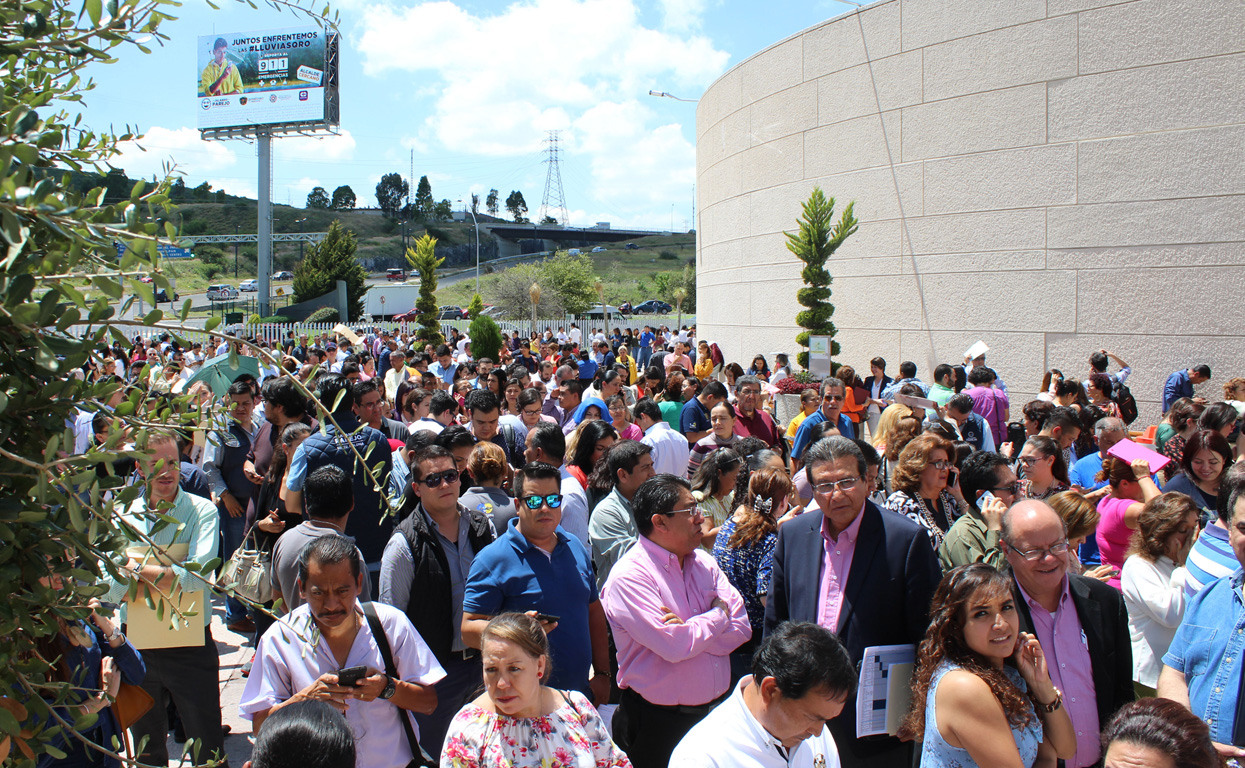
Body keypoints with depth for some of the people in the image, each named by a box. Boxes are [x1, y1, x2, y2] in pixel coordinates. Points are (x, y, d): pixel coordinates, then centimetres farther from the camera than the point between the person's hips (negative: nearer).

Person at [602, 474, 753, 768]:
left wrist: (690, 631, -18)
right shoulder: (628, 576, -16)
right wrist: (718, 615, -8)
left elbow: (741, 628, -2)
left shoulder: (703, 561, 6)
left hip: (716, 713, 6)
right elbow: (674, 646, -24)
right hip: (657, 725, -6)